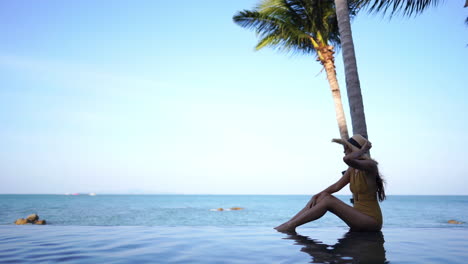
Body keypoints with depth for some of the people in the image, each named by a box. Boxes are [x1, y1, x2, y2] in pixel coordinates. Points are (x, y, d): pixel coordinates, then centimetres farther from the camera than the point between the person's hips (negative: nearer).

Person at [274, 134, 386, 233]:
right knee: (324, 195, -6)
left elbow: (347, 159, -36)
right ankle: (289, 223, -12)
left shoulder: (370, 166, -16)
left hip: (371, 220, -8)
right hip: (359, 216, 8)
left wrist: (363, 150, -19)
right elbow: (337, 186, 4)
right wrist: (316, 196, -7)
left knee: (328, 201, -20)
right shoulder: (352, 169, 11)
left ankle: (290, 226, -20)